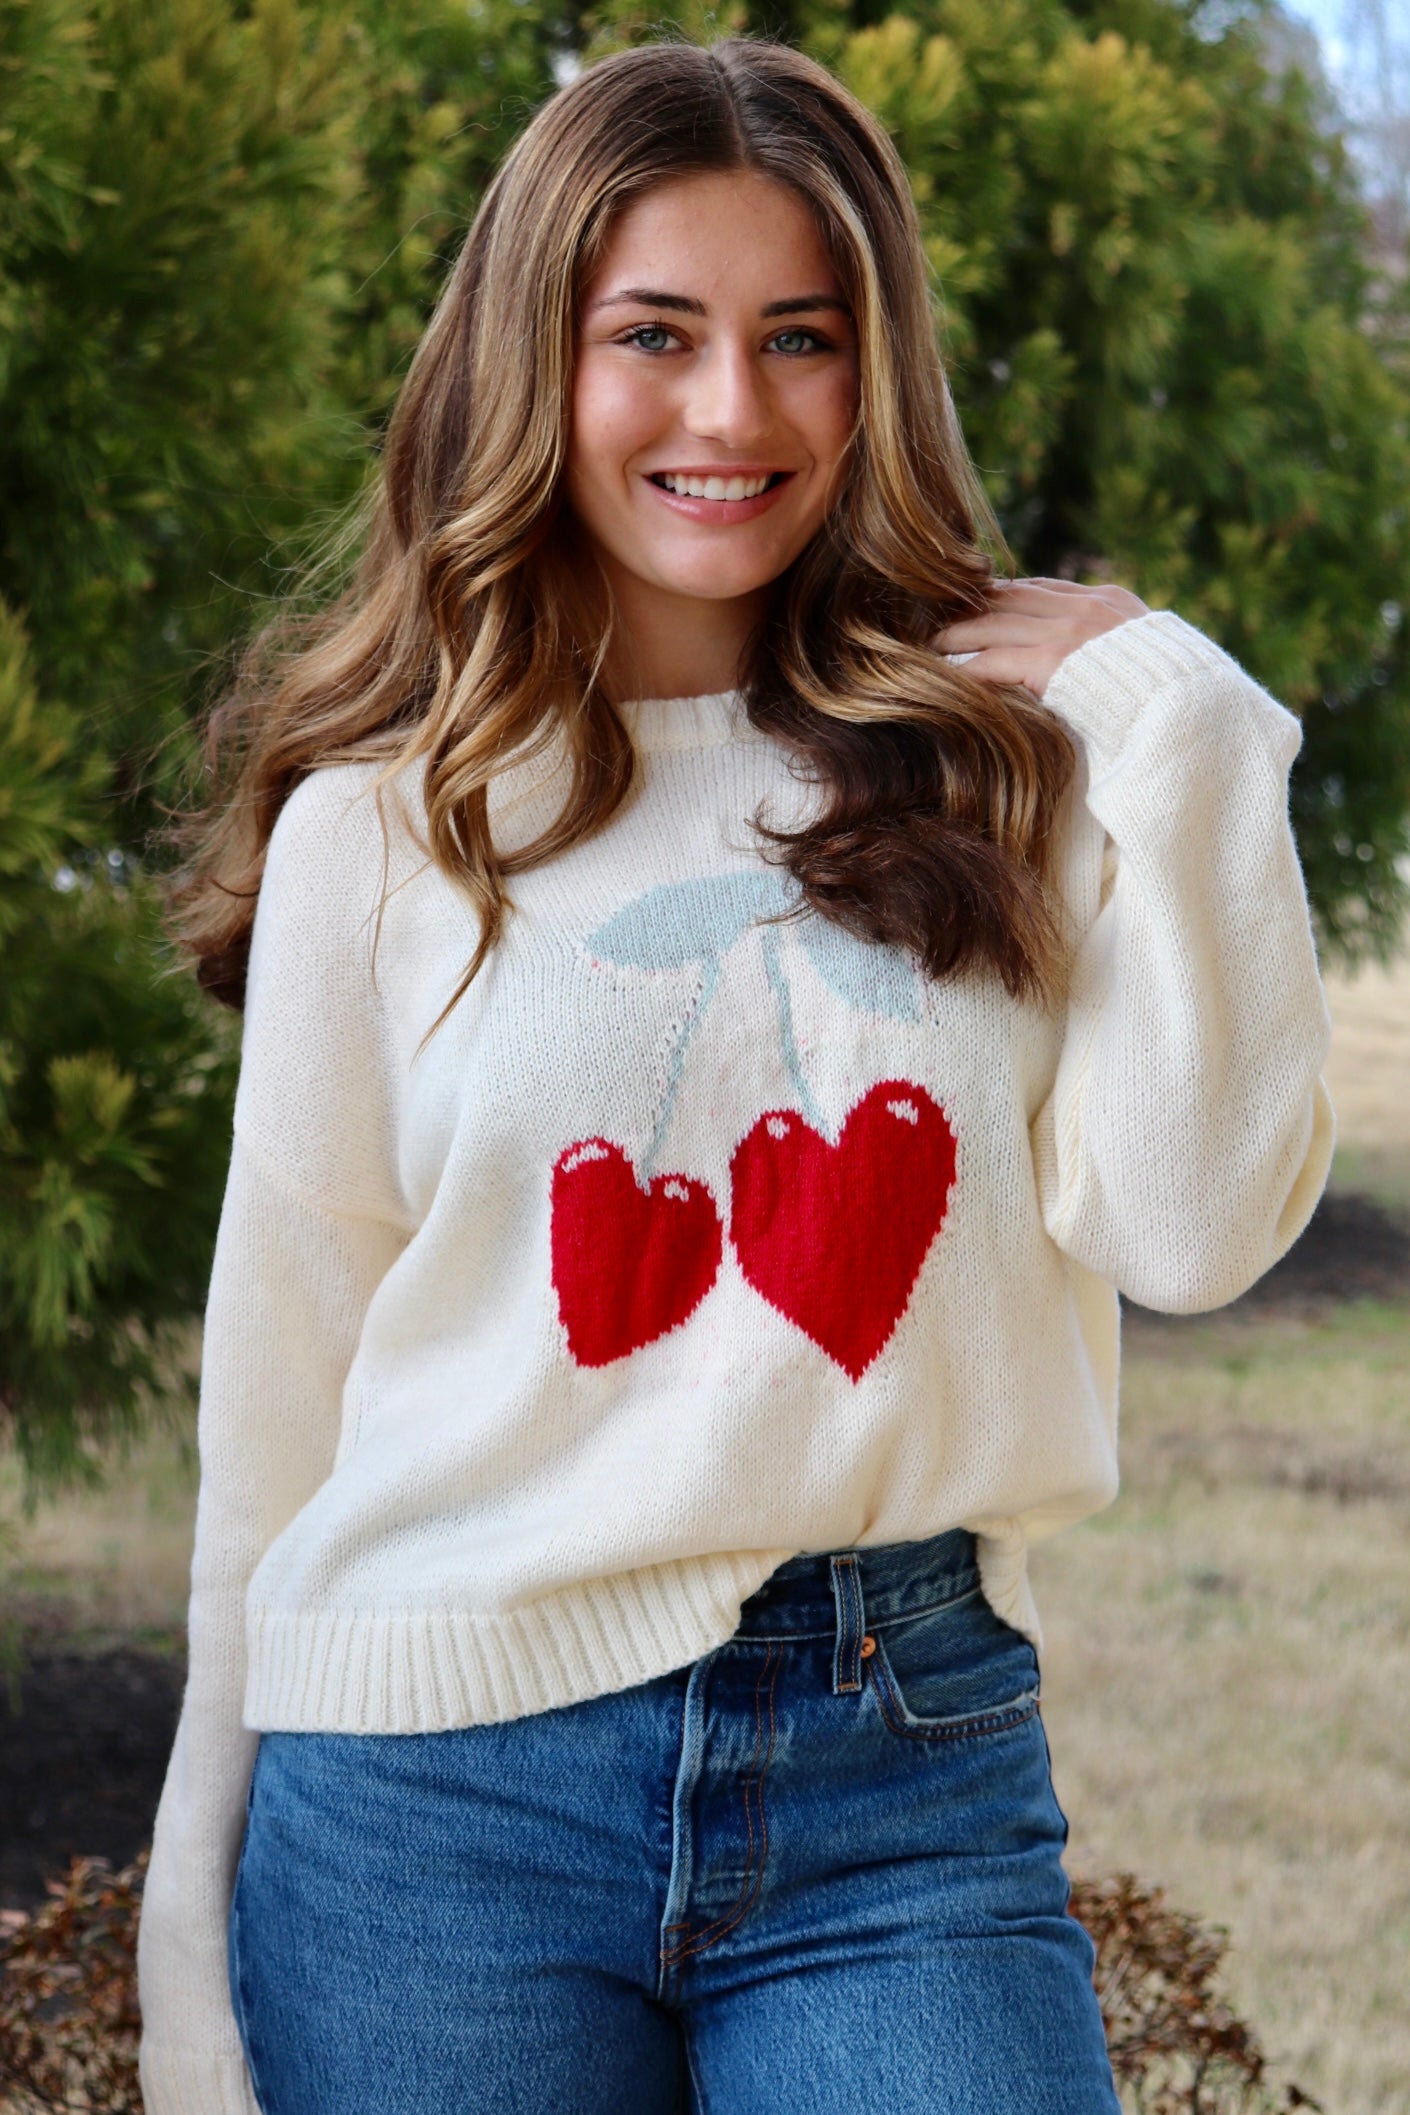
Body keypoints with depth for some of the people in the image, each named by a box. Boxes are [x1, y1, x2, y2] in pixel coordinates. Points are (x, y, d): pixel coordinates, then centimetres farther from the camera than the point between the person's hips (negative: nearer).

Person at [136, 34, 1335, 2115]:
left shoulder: (1001, 768, 5)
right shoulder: (388, 826, 3)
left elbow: (1190, 1225, -6)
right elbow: (287, 1366, 7)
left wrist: (1175, 731, -5)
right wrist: (204, 1904, 10)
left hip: (912, 1773, 1)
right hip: (450, 1787, 0)